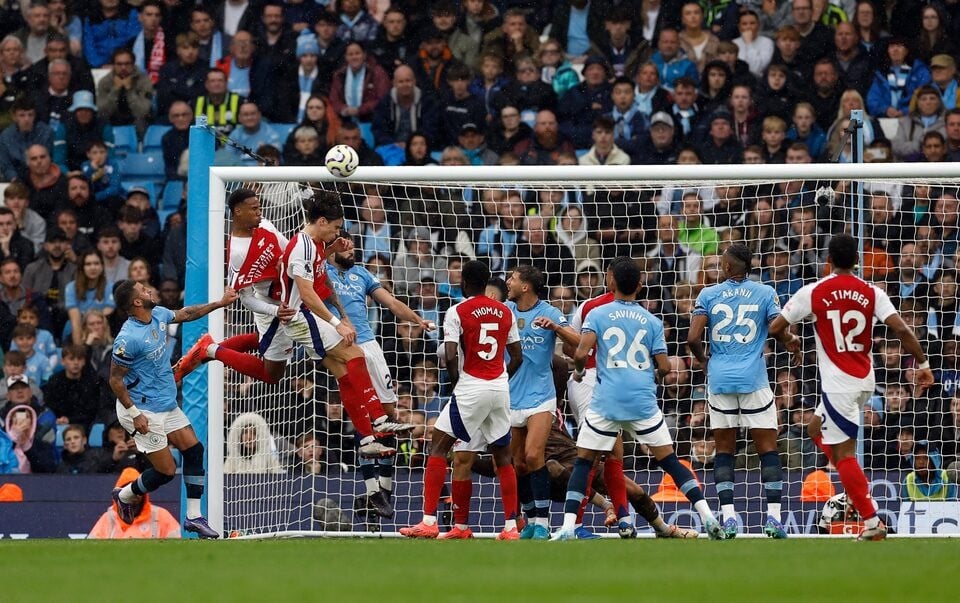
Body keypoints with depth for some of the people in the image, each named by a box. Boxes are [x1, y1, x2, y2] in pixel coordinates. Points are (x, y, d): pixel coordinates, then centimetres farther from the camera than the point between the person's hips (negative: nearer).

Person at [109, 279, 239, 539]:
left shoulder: (158, 314, -1)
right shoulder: (129, 338, -26)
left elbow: (185, 314, 20)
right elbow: (115, 380, -20)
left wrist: (219, 303, 18)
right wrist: (134, 414, -21)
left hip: (168, 405, 9)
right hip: (144, 411, -9)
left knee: (194, 450, 1)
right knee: (166, 470, -5)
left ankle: (193, 517, 8)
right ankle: (125, 495, 22)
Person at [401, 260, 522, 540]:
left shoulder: (457, 312, -7)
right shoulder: (505, 312, 9)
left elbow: (450, 356, -14)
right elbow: (518, 357, 11)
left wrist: (456, 382, 3)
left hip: (471, 388, -5)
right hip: (501, 387, 5)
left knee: (438, 446, 1)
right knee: (502, 456, 14)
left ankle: (429, 522, -8)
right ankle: (511, 527, 11)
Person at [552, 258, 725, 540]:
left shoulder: (597, 315, 1)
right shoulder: (652, 321, 6)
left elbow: (581, 353, -11)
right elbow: (664, 368, 4)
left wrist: (578, 370, 11)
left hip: (606, 401, -1)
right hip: (643, 401, 1)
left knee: (583, 461, 8)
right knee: (669, 460, 8)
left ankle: (568, 527, -4)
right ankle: (707, 515, -2)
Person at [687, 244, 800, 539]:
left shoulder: (708, 294, 3)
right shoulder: (765, 293, 1)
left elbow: (693, 338, -3)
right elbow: (783, 333, -5)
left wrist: (703, 360, 17)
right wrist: (792, 343, 18)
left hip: (719, 379, 1)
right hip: (753, 381, -1)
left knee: (724, 450, 7)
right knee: (767, 448, 2)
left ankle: (728, 517, -1)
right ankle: (773, 517, -5)